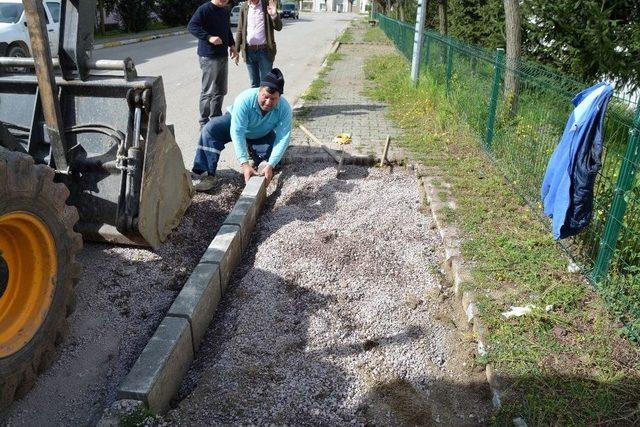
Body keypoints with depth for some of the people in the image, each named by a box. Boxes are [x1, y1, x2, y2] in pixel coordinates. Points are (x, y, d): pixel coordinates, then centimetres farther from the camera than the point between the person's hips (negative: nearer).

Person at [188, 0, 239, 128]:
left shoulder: (225, 12, 14)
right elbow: (192, 26, -18)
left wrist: (232, 46, 14)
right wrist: (209, 38, -26)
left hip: (223, 55, 8)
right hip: (209, 57, -8)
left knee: (221, 91, 13)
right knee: (208, 91, -3)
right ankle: (204, 123, 8)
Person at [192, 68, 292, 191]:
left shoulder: (285, 109, -31)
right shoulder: (245, 99, -37)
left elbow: (283, 139, -32)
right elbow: (237, 132, -40)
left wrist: (270, 166, -43)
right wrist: (244, 164, -47)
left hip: (261, 136, 2)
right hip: (235, 122, -2)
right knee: (210, 129, -29)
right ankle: (208, 174, -28)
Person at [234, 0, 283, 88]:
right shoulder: (244, 7, 8)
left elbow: (278, 27, -2)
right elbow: (240, 30, 12)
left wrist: (274, 15, -21)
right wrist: (236, 50, 8)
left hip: (265, 50, -3)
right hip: (249, 51, 3)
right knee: (254, 84, 11)